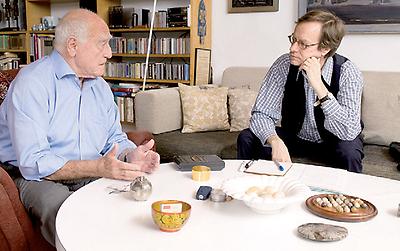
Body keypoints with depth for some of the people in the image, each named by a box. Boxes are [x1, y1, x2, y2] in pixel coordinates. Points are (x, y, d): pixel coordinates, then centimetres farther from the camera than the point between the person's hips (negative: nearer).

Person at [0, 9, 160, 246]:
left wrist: (132, 156, -10)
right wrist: (98, 168, -31)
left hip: (91, 175, 7)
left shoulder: (101, 87, 11)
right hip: (36, 178, -6)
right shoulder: (32, 83, -16)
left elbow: (115, 139, 14)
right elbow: (33, 163, -23)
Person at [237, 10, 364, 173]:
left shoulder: (347, 73, -23)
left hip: (331, 143, -2)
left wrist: (318, 86, -39)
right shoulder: (284, 65, -16)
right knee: (247, 139, -19)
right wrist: (275, 141, -40)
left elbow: (349, 133, -32)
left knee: (348, 152, -35)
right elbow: (261, 114, -18)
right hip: (293, 137, 2)